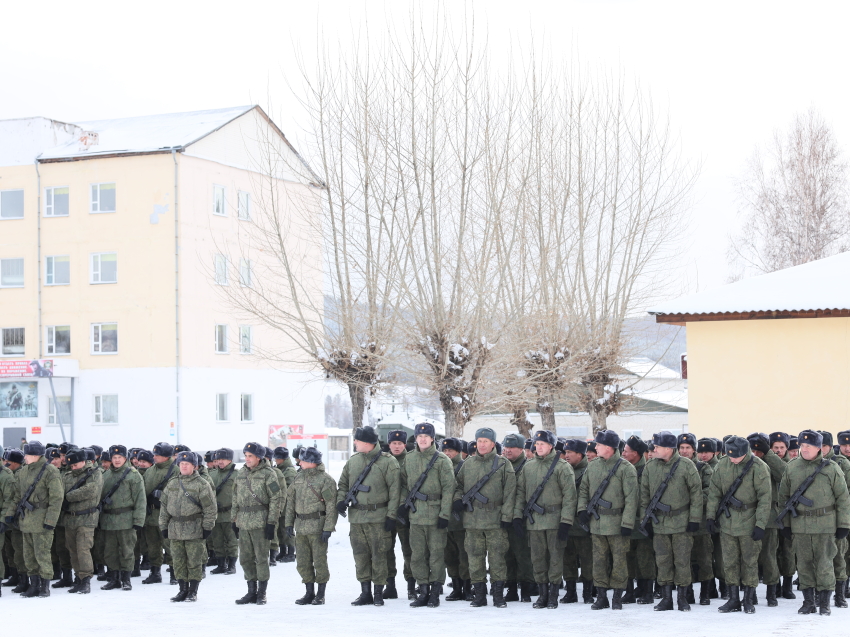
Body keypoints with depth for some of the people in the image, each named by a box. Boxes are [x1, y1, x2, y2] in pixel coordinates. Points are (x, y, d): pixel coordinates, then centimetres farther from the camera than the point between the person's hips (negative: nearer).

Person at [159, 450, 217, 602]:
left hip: (194, 530, -5)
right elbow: (164, 505, 16)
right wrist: (163, 525, 11)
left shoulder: (201, 484, -3)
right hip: (175, 529, 5)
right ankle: (183, 590, 16)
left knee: (194, 561, -1)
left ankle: (193, 591, 8)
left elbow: (210, 508, -4)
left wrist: (207, 527, -8)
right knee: (178, 561, 6)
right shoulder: (172, 484, 12)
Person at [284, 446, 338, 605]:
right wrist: (289, 523, 9)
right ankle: (309, 593, 19)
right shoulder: (299, 478, 12)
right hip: (300, 527, 6)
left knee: (319, 562, -1)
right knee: (302, 562, 8)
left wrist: (328, 528, -17)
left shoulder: (325, 480, -9)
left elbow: (331, 506, -12)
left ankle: (320, 595, 9)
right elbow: (290, 501, 15)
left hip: (317, 526, -6)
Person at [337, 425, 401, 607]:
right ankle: (365, 593, 14)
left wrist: (391, 515, -12)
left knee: (379, 556, -2)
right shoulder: (353, 461, 12)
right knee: (360, 557, 7)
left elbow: (394, 490, -7)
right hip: (356, 517, 5)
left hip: (378, 517, -5)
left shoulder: (387, 462, -5)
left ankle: (379, 593, 7)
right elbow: (343, 483, 19)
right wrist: (341, 499, -1)